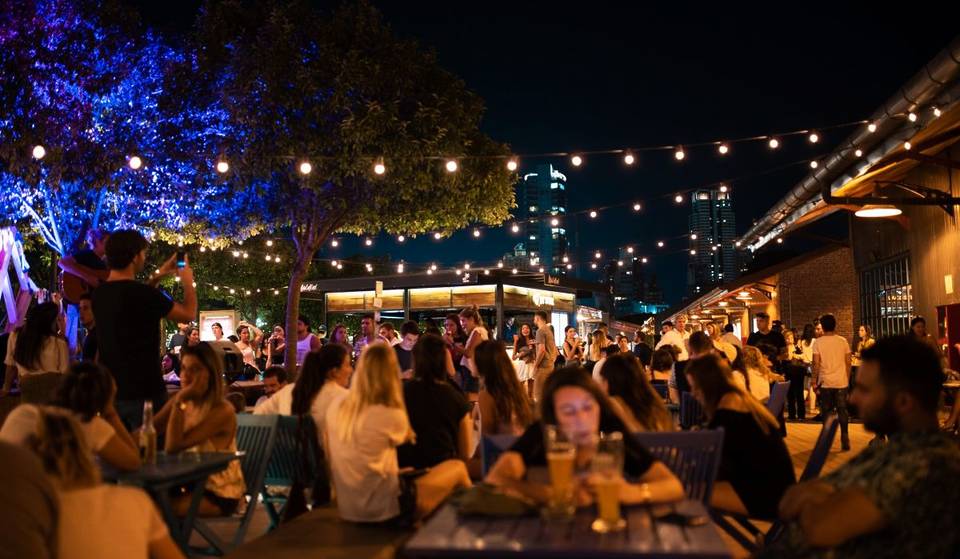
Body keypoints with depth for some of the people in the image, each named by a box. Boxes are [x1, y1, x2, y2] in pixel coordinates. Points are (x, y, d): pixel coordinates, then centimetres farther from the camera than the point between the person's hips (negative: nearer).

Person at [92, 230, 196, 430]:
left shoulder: (99, 294, 4)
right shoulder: (142, 294, -19)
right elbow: (188, 314, -5)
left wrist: (156, 278, 27)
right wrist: (187, 282, 11)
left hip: (110, 392, 7)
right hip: (144, 392, -7)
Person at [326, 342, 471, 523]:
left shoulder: (335, 408, -2)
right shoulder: (391, 415, -18)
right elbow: (408, 437, 7)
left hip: (347, 509, 7)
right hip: (384, 510, -7)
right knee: (458, 468, 8)